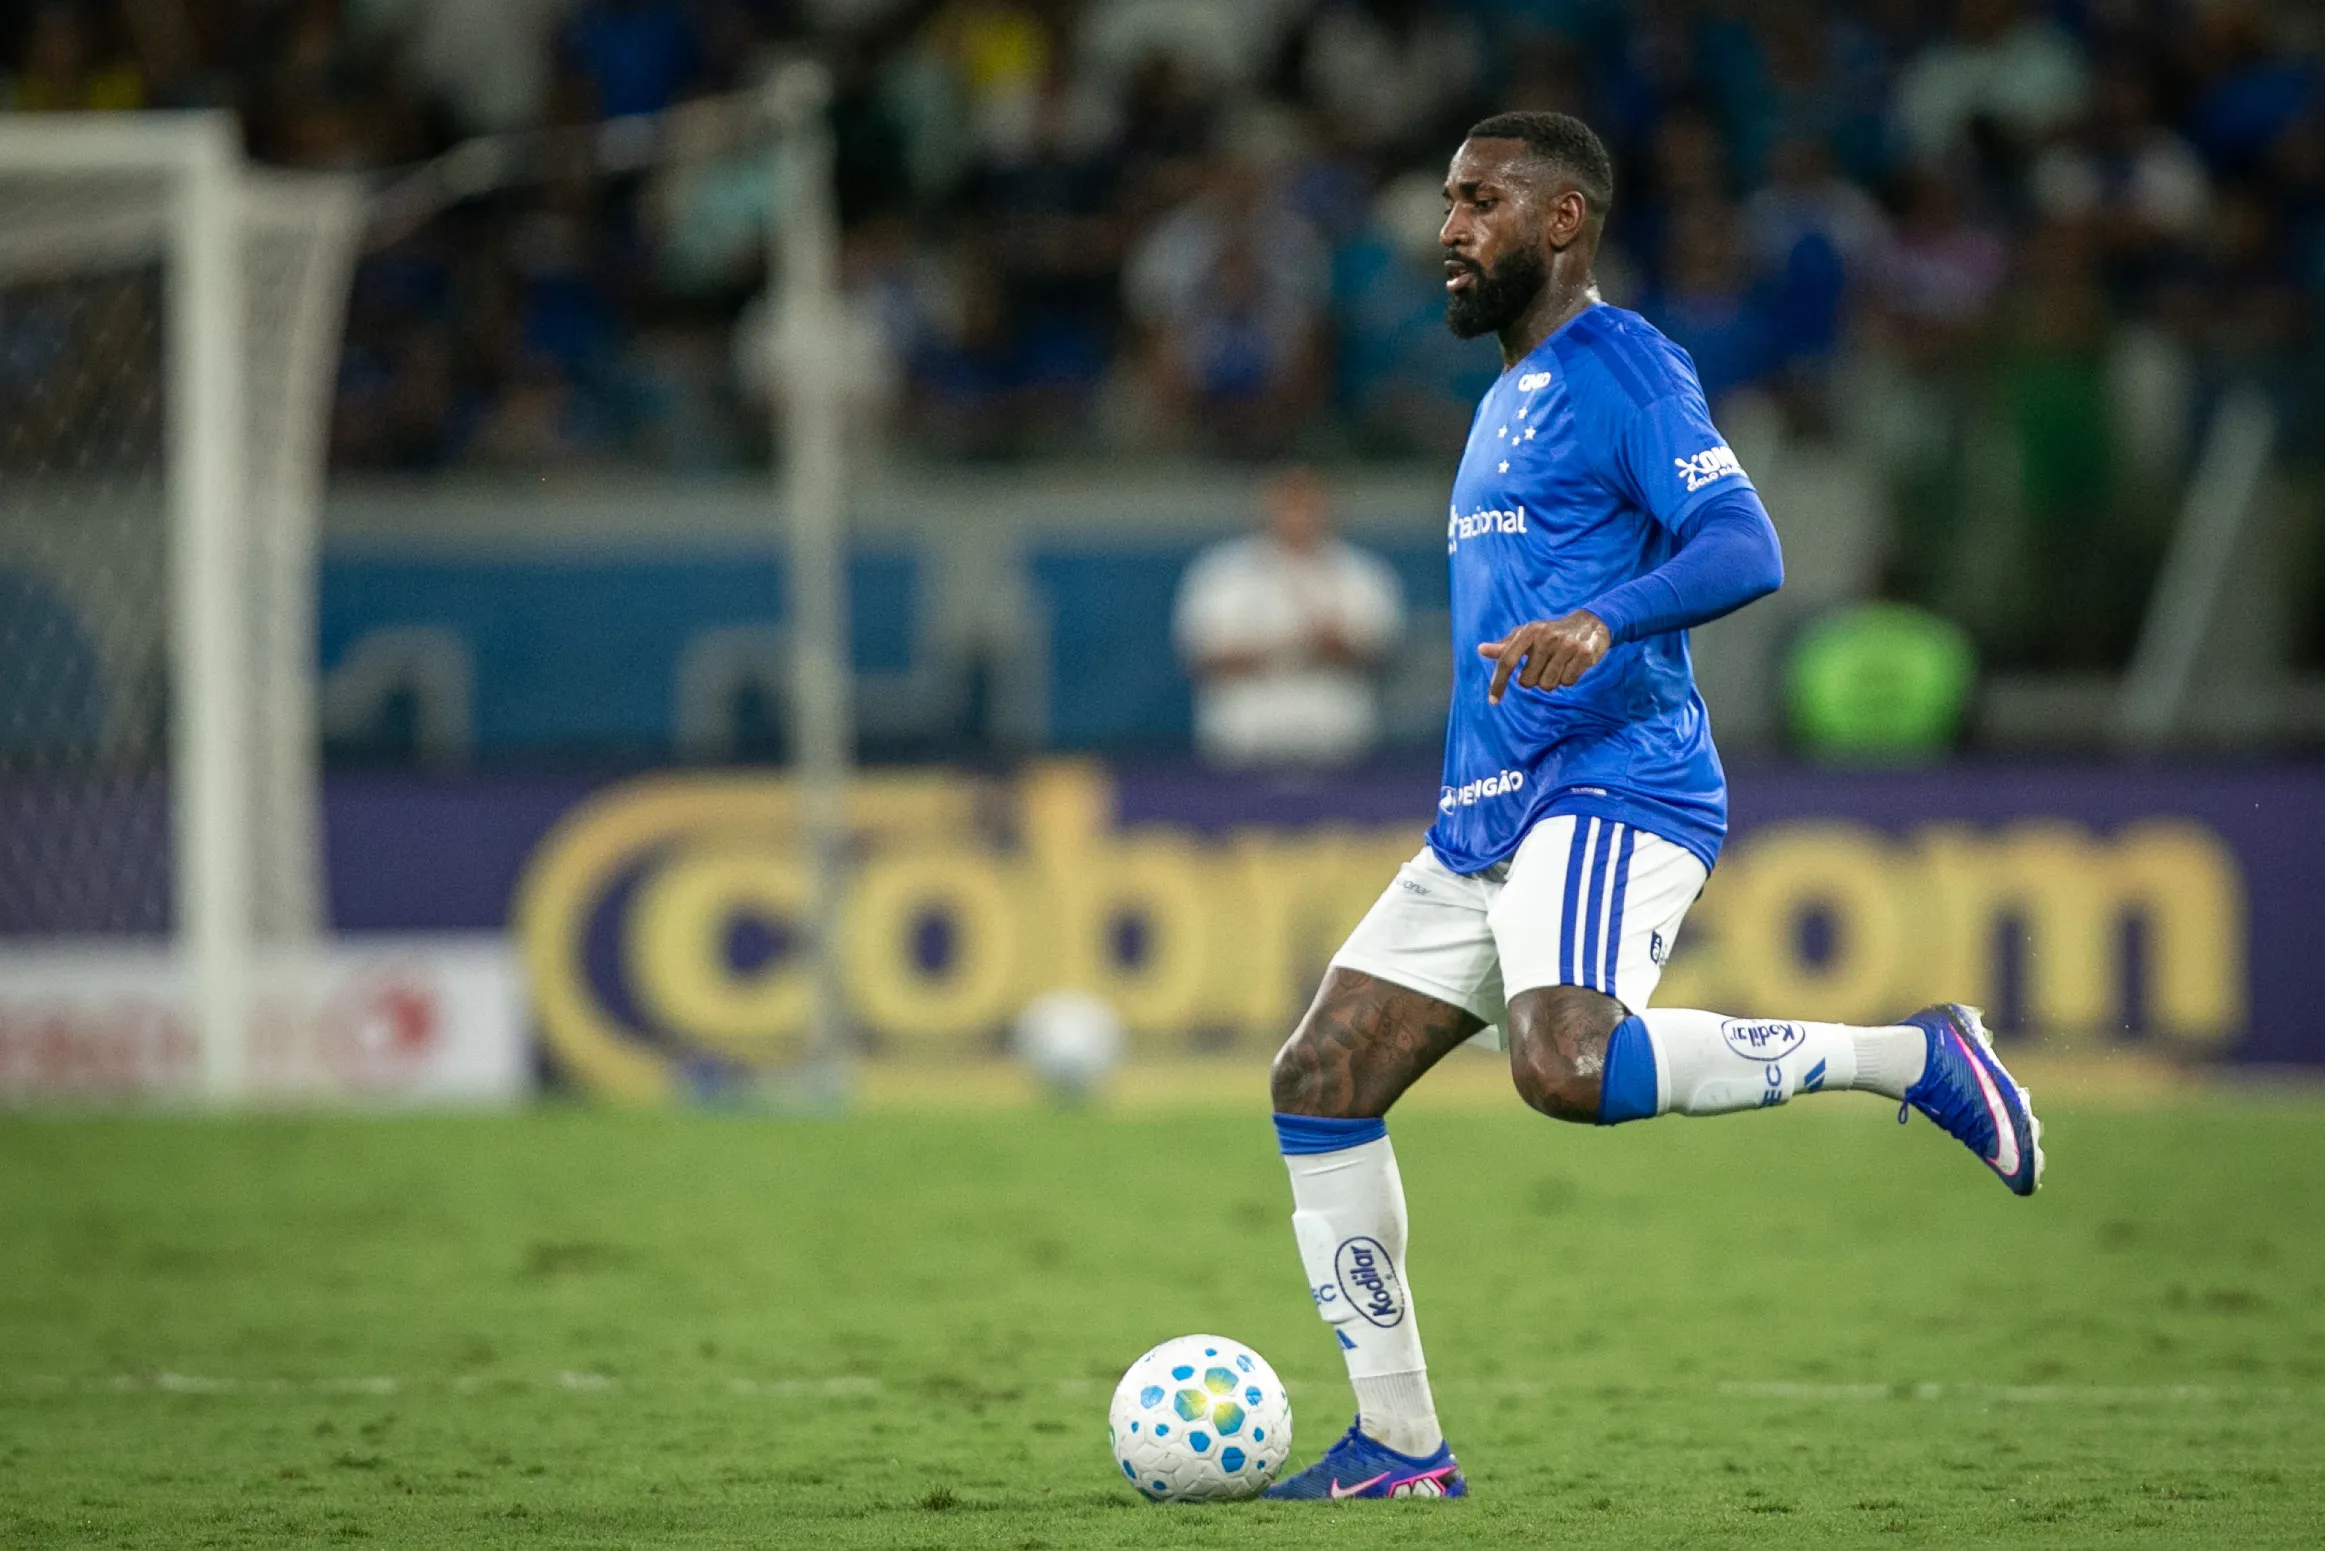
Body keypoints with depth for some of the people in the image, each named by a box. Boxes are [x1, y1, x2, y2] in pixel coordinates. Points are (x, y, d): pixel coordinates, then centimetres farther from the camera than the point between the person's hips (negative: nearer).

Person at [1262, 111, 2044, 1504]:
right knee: (1320, 1081, 1)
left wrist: (1599, 622, -35)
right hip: (1486, 819, 10)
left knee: (1567, 1067, -33)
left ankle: (1915, 1058, -16)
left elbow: (1746, 550, -18)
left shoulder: (1619, 366, -5)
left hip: (1611, 793, -10)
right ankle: (1400, 1446, 5)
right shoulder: (1509, 396, 24)